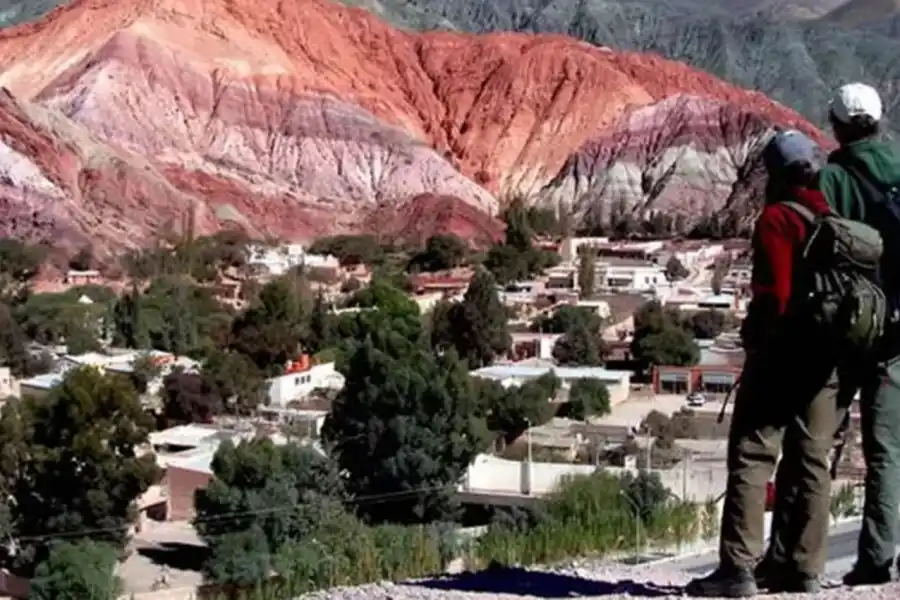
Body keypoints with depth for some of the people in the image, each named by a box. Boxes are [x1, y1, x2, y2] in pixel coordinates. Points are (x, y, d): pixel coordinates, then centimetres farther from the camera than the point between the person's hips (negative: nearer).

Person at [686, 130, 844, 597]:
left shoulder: (778, 219, -12)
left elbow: (773, 295, -18)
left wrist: (753, 335, -4)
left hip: (782, 353, -7)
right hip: (829, 357, 7)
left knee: (752, 455, -4)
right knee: (810, 459, 12)